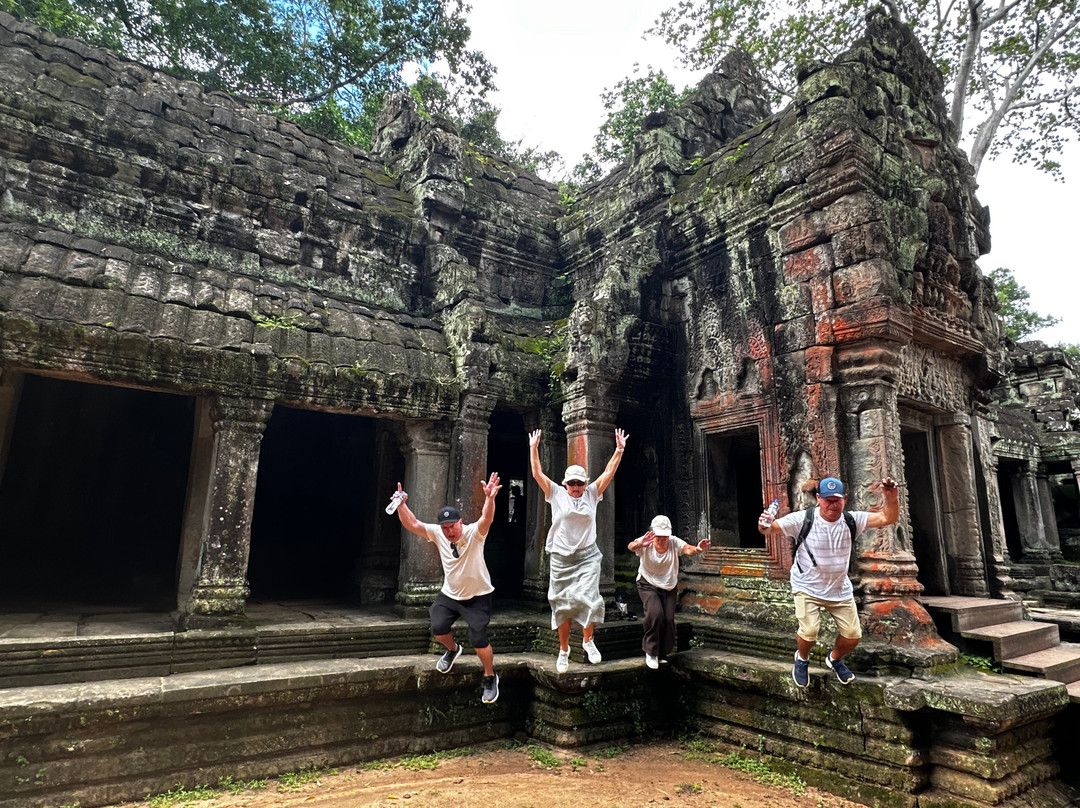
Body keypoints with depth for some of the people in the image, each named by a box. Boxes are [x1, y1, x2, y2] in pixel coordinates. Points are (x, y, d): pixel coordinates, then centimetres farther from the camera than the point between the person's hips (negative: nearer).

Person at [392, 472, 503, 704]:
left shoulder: (474, 533, -21)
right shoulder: (437, 533, -8)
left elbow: (486, 519, -41)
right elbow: (412, 524, -11)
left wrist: (490, 498, -59)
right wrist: (402, 505, -28)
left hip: (478, 596, -4)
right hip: (449, 594, 5)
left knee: (478, 639, -12)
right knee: (438, 628, -9)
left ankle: (490, 678, 15)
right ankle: (452, 650, 27)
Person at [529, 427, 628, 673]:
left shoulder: (592, 494, 5)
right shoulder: (556, 494, 1)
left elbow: (608, 472, 1)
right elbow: (537, 474, -4)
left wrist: (619, 450, -5)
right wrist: (534, 448, -11)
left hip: (588, 556, 0)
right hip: (561, 558, 0)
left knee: (587, 598, -13)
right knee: (563, 605, 6)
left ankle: (588, 639, 15)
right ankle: (564, 650, 24)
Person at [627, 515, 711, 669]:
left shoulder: (674, 542, -17)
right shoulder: (646, 543, -21)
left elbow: (687, 549, -36)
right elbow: (631, 546, -42)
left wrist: (697, 549, -61)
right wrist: (640, 544, -66)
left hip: (669, 587, 3)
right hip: (648, 585, -3)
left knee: (669, 619, -4)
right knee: (655, 613, -24)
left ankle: (662, 654, 22)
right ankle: (651, 652, -4)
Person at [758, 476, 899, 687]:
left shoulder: (851, 520, -11)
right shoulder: (803, 519, -22)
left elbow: (888, 518, -13)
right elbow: (771, 528, -23)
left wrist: (892, 498, -32)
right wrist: (765, 526, -48)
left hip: (840, 589, 4)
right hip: (807, 588, -4)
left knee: (853, 636, 8)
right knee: (808, 633, -19)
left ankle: (835, 659, 43)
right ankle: (802, 658, 17)